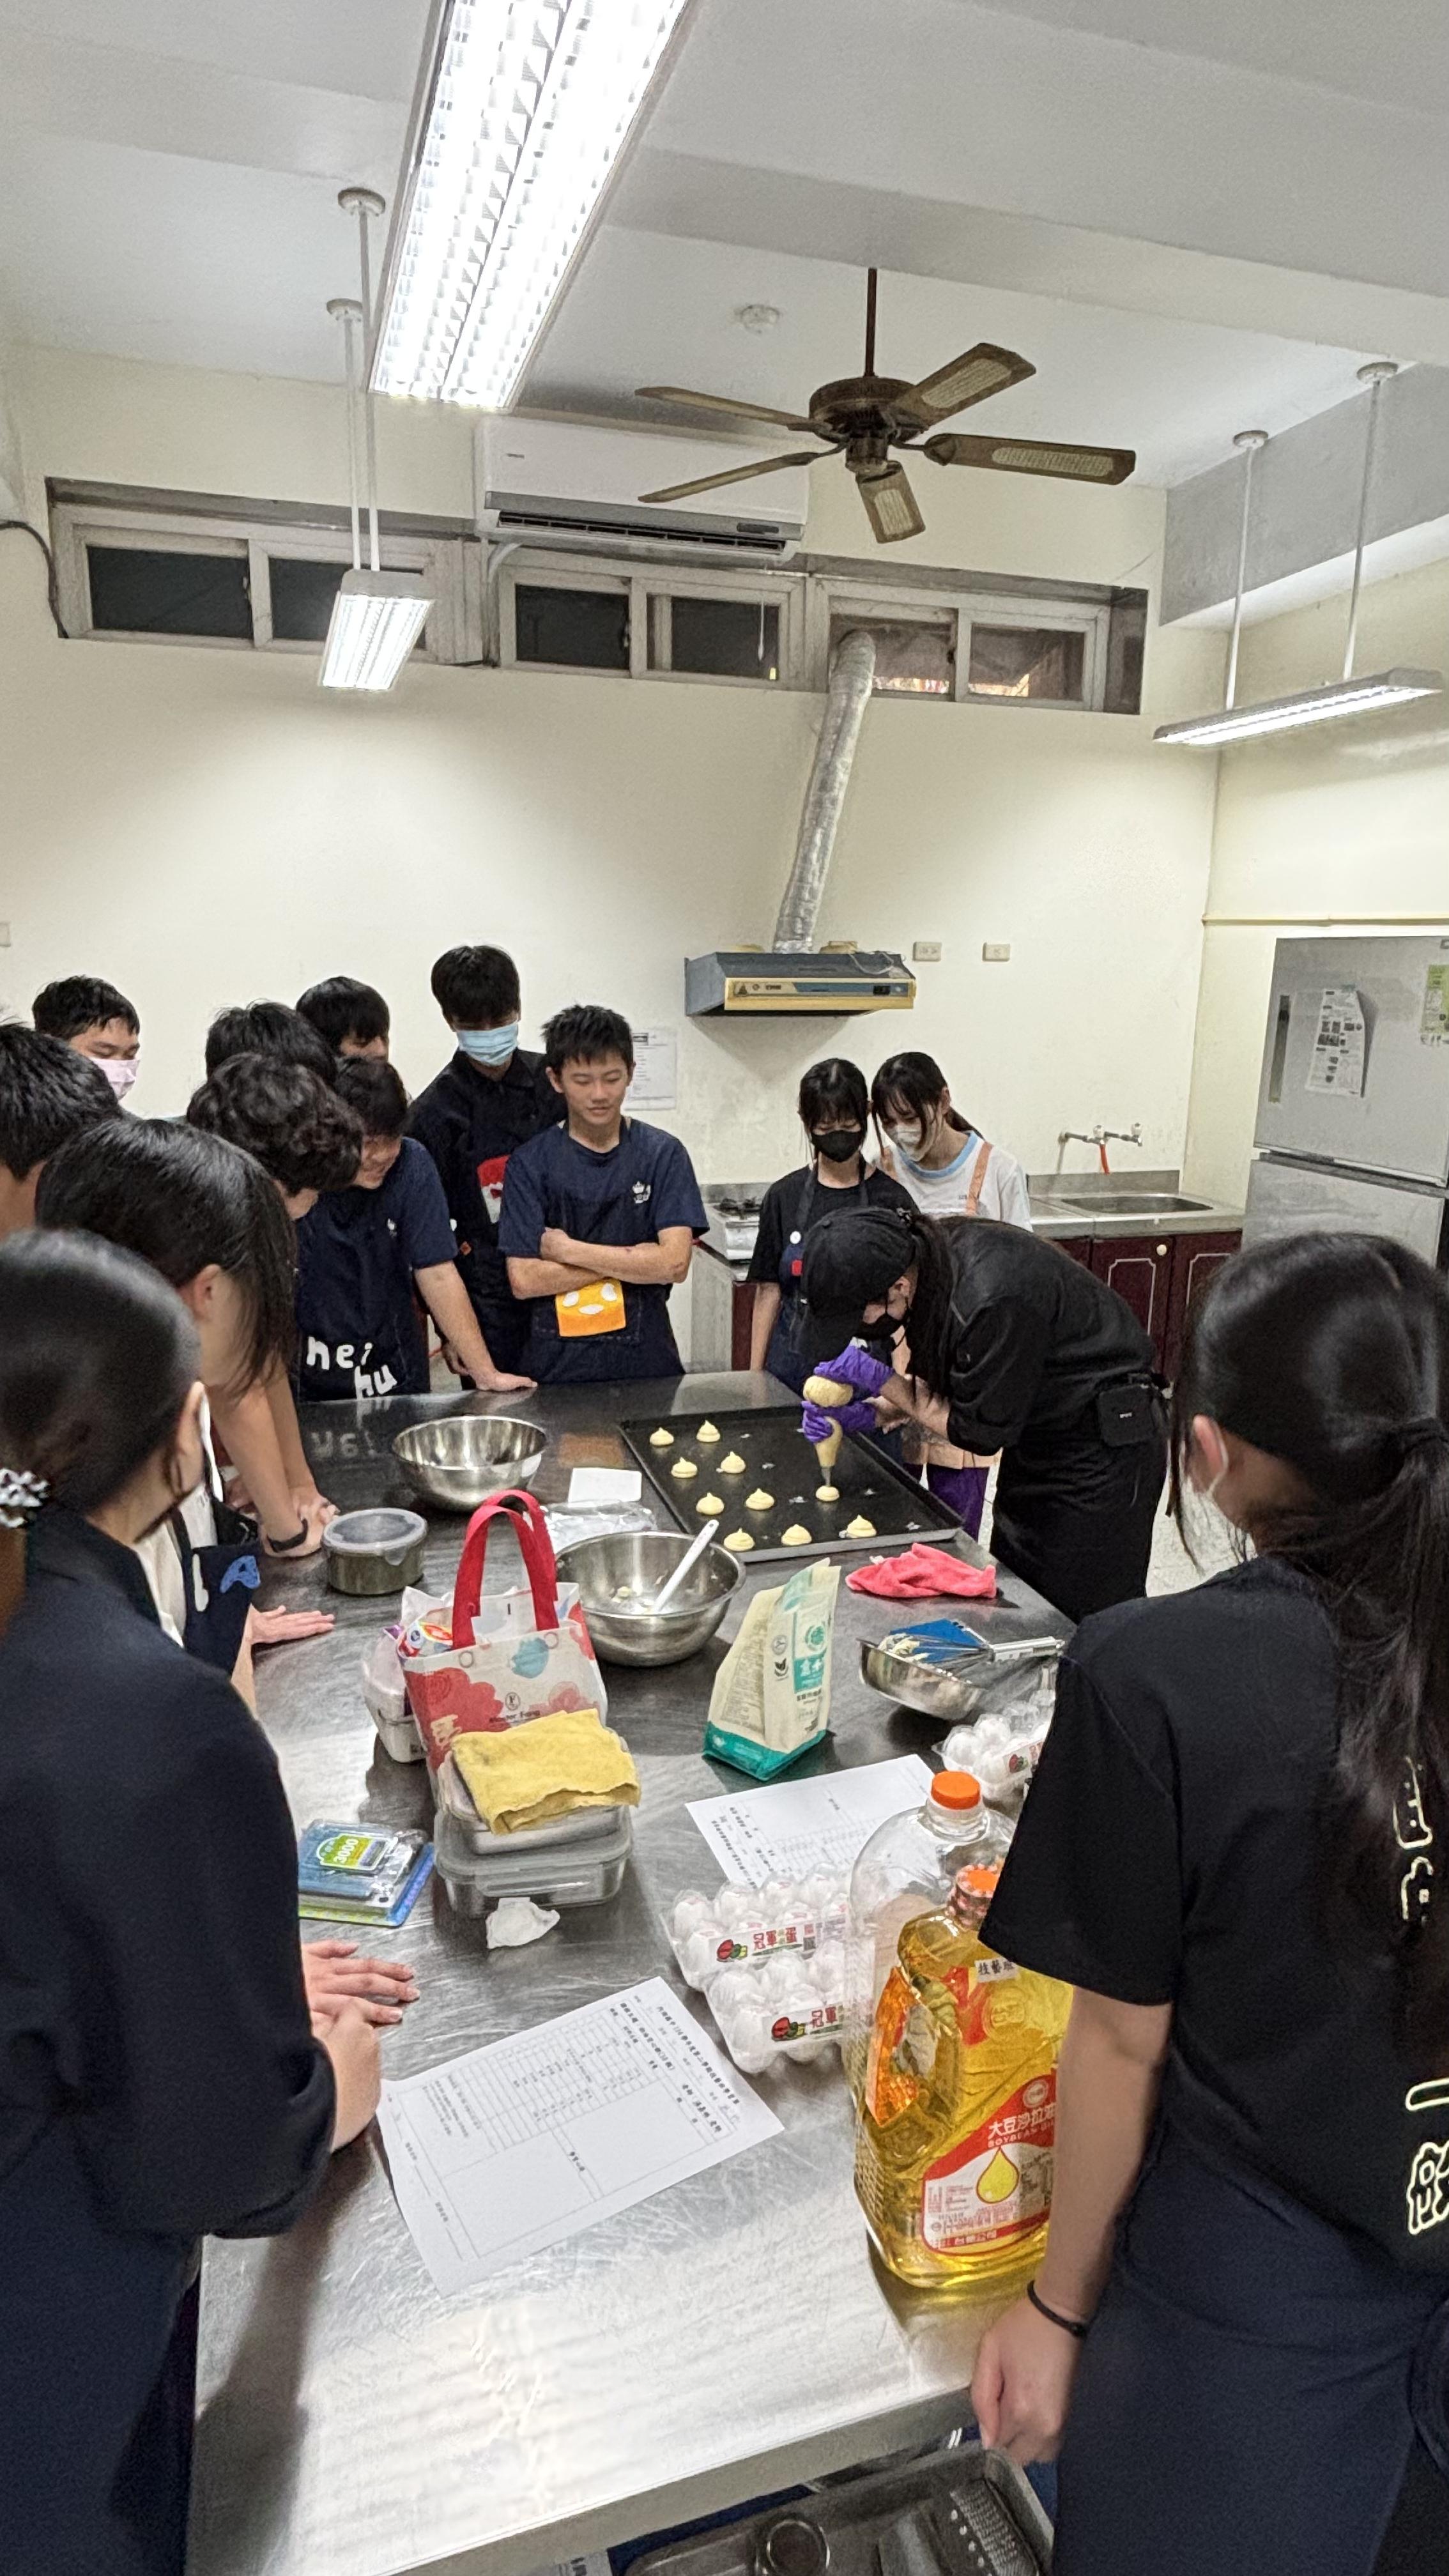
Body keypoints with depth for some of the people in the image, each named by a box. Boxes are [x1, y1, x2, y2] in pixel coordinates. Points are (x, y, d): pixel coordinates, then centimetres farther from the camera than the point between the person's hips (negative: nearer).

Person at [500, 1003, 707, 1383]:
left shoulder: (663, 1154, -2)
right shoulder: (530, 1163, -3)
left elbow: (674, 1263, -12)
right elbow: (523, 1280, -10)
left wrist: (568, 1250, -11)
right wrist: (631, 1260, -11)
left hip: (646, 1360, 1)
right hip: (559, 1366, 0)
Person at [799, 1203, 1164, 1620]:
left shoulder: (992, 1300, -35)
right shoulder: (927, 1251, -8)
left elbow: (981, 1432, -21)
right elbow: (935, 1388, 6)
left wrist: (883, 1381, -18)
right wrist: (870, 1414, -8)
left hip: (1107, 1447, -9)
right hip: (1039, 1436, 9)